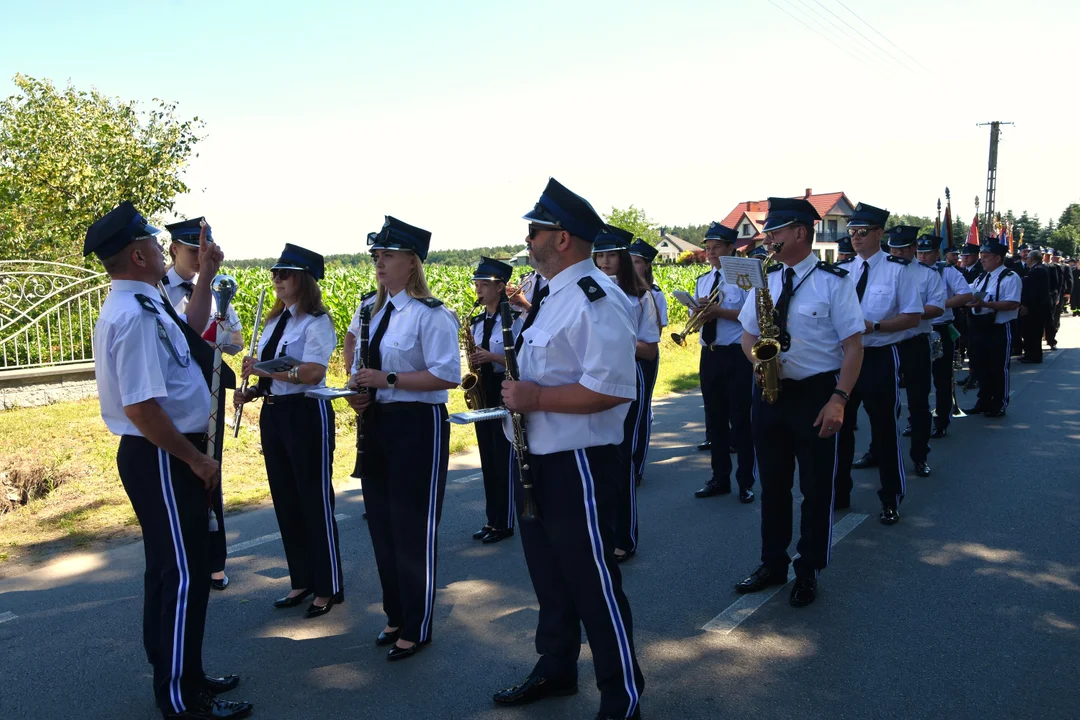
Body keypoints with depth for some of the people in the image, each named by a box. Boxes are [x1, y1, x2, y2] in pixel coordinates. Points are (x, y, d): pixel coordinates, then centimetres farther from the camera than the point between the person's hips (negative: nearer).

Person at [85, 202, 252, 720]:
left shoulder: (142, 305, 9)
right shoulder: (134, 316, -23)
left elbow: (188, 333, 29)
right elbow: (141, 408, -28)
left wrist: (206, 277, 21)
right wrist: (196, 459, -19)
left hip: (165, 456, 11)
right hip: (161, 459, -11)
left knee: (171, 569, 20)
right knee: (183, 575, 0)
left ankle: (178, 677, 35)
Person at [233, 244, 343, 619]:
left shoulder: (316, 322, -12)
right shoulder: (274, 321, 13)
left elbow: (313, 373, -23)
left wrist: (266, 370, -23)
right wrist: (252, 391, 2)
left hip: (307, 414, -8)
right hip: (273, 413, 9)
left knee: (314, 500, 1)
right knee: (285, 500, 14)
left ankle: (328, 587, 15)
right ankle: (302, 581, 28)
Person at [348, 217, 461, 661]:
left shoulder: (430, 315, -14)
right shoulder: (376, 312, 12)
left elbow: (448, 376, -21)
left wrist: (388, 379, -22)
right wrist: (363, 393, 2)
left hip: (417, 426, -9)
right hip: (378, 423, 9)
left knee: (415, 529, 3)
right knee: (381, 524, 17)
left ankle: (417, 628, 20)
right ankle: (396, 616, 35)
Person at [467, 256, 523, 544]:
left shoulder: (514, 320, -11)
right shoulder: (477, 321, 10)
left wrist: (492, 357, -22)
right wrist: (473, 361, -3)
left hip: (505, 392, -7)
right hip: (482, 392, 7)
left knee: (503, 458, -1)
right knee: (487, 458, 11)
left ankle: (504, 523, 10)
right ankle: (492, 519, 21)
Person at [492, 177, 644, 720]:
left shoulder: (595, 299, -21)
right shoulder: (556, 297, 12)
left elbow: (613, 388, -29)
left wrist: (535, 398, -25)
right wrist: (516, 385, 6)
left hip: (577, 464, -10)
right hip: (541, 459, 10)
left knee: (593, 583, 3)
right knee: (549, 575, 22)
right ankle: (556, 669, 41)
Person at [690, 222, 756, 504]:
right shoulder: (702, 281, 13)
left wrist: (720, 311, -22)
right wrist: (700, 312, -9)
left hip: (736, 355, -6)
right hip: (709, 355, 6)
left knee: (740, 418, 0)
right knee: (714, 419, 12)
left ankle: (745, 482, 12)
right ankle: (719, 478, 23)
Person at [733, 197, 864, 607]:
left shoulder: (833, 282, -8)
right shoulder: (765, 280, 8)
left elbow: (853, 345, -10)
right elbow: (747, 335, 14)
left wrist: (839, 398, -19)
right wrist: (757, 356, -9)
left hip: (815, 394, -5)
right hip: (769, 393, 5)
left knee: (816, 488, 6)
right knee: (772, 485, 14)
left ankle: (808, 572, 21)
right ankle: (773, 564, 28)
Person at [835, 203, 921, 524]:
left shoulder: (897, 270, -4)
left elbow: (913, 317, -7)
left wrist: (874, 326, -20)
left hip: (880, 357, -4)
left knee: (885, 429, 4)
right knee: (840, 426, 10)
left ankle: (891, 500, 19)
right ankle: (839, 493, 25)